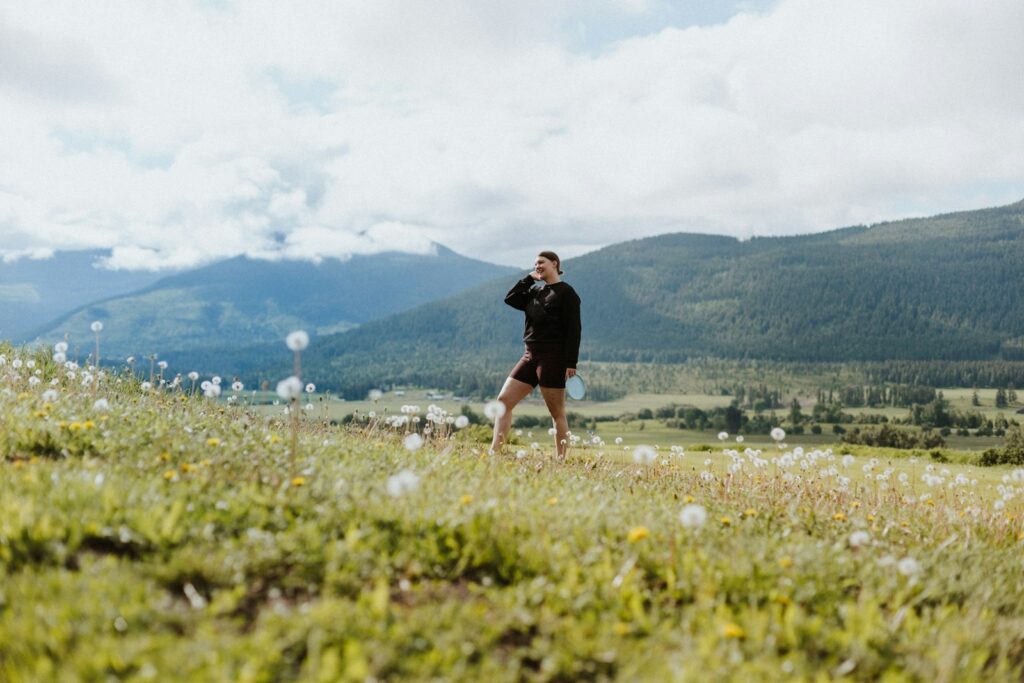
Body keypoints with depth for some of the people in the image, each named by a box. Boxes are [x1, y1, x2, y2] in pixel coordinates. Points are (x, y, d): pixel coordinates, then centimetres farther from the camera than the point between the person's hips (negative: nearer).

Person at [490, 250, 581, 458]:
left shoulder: (566, 292, -4)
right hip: (530, 355, 7)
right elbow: (510, 299, 8)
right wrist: (529, 278, 7)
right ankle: (494, 453, -1)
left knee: (557, 413, -1)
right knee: (503, 400, -1)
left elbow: (574, 329, -10)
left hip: (553, 358, -7)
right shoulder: (535, 291, 17)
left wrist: (571, 363, -17)